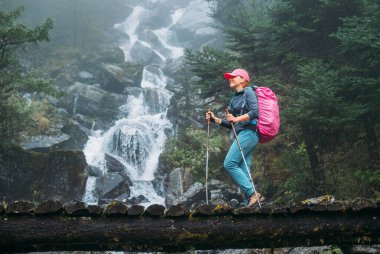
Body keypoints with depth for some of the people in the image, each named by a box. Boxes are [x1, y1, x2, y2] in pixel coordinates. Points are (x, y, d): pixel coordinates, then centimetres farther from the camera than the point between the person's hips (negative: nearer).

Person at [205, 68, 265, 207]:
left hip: (248, 132, -9)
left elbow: (254, 111, -15)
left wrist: (237, 119, -24)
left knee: (229, 164, -18)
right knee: (243, 171, -1)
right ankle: (250, 201, -6)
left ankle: (252, 194, -20)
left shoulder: (248, 92, 1)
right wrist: (215, 119, 13)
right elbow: (232, 124, 23)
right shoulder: (235, 98, 25)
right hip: (241, 134, 9)